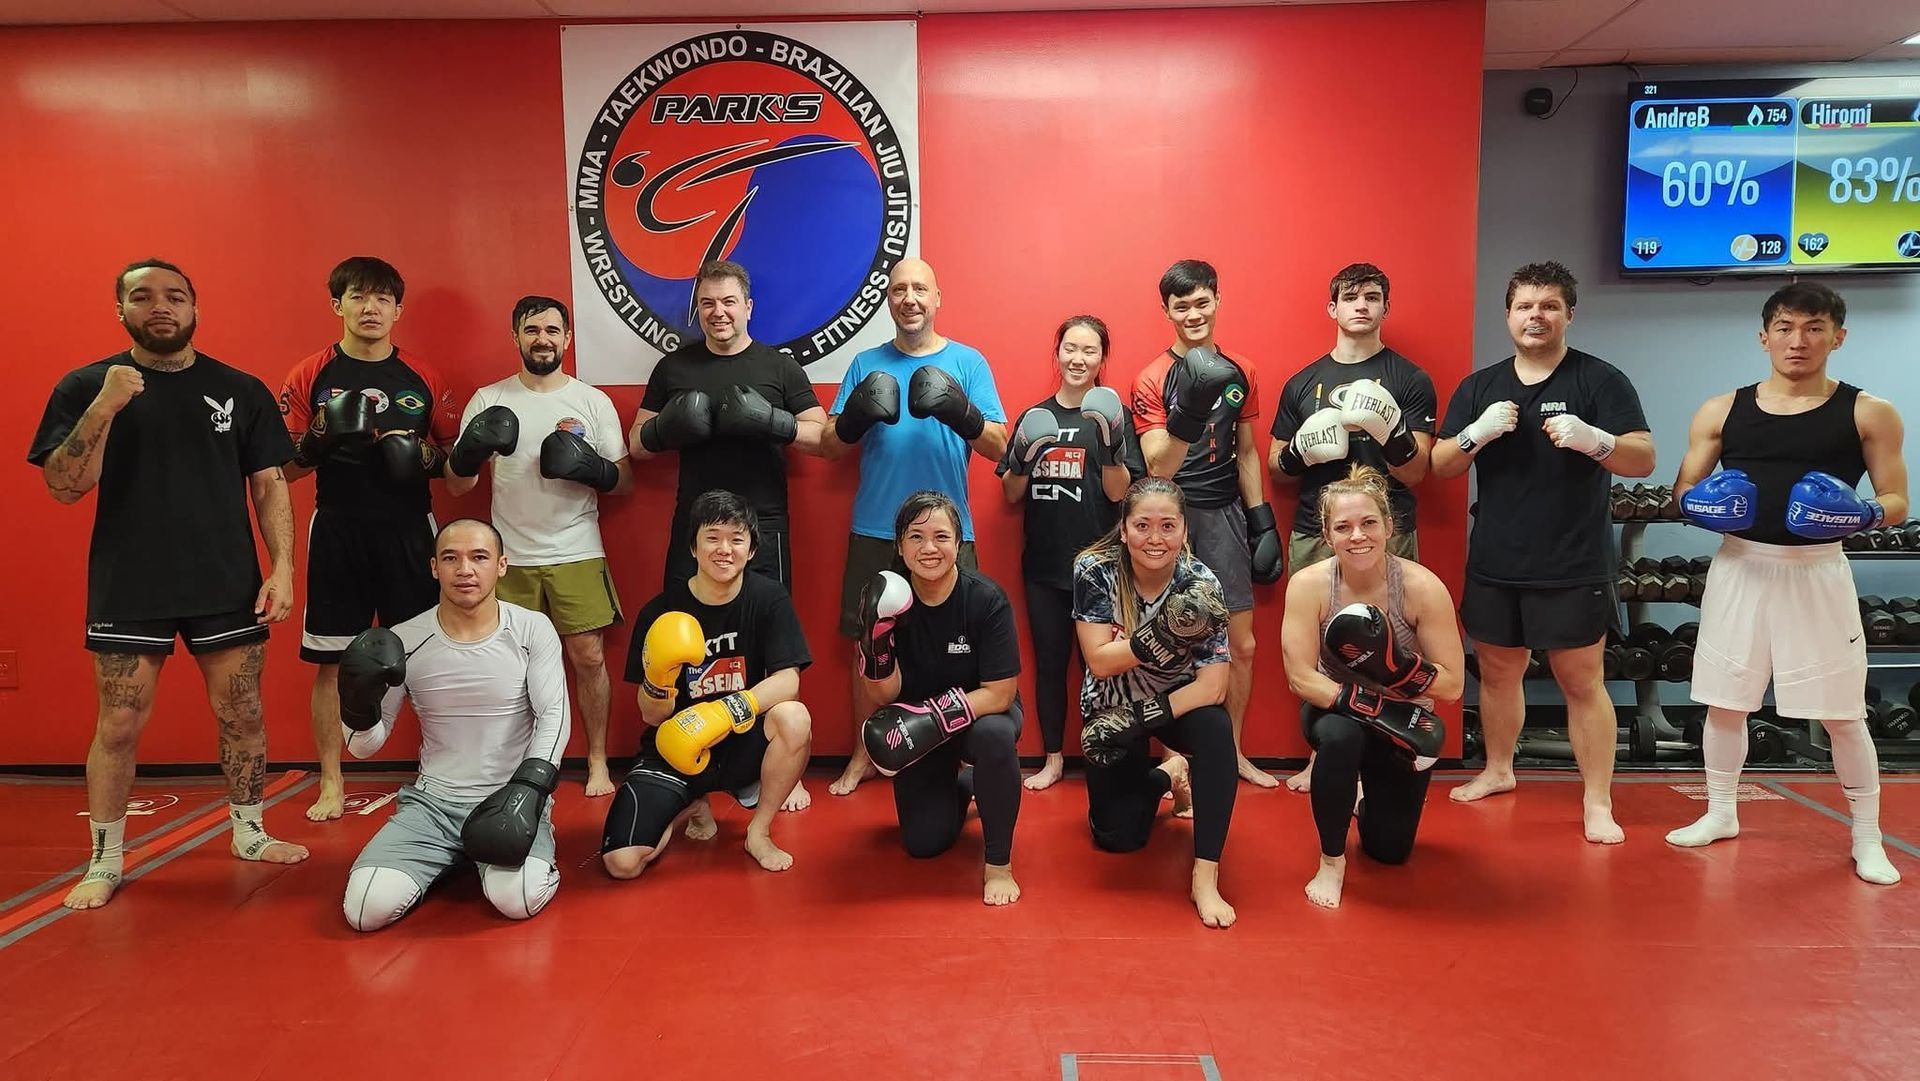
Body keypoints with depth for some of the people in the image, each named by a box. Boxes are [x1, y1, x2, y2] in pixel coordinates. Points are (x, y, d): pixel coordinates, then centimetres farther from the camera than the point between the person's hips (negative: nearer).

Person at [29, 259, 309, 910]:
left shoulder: (241, 390, 5)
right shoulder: (86, 386, 2)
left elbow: (270, 484, 5)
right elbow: (64, 488, -5)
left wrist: (282, 566, -5)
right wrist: (104, 407, -18)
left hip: (229, 588, 1)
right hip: (128, 590, -1)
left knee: (241, 715, 8)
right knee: (118, 725, 4)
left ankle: (249, 833, 25)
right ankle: (105, 861, 19)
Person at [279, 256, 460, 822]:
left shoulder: (423, 378, 6)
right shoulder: (310, 376, 3)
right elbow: (286, 468, 5)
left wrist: (427, 456, -9)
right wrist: (319, 438, -15)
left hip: (409, 533, 1)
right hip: (337, 534, 0)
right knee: (330, 661, 4)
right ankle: (331, 785, 16)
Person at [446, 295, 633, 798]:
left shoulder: (593, 401, 3)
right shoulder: (487, 400, 4)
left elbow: (624, 481, 3)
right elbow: (457, 485, 3)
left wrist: (590, 467, -18)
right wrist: (470, 450, -18)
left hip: (577, 553, -1)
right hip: (511, 557, 1)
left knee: (588, 657, -1)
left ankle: (598, 762, 13)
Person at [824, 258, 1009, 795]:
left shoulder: (969, 363, 3)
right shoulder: (866, 364, 8)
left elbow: (998, 446, -5)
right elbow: (829, 446, 5)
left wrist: (962, 413, -24)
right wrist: (854, 418, -16)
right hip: (875, 531, 2)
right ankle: (864, 754, 20)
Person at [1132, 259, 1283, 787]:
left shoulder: (1240, 373, 7)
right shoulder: (1152, 379, -7)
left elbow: (1247, 452, 15)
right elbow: (1158, 468, -15)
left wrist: (1261, 519, 11)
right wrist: (1190, 412, -30)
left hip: (1224, 514, 4)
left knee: (1242, 644, 8)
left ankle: (1234, 751, 23)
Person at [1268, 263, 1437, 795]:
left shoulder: (1410, 380, 5)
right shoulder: (1302, 383, 13)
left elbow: (1416, 472, -1)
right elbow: (1276, 472, 15)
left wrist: (1389, 429, -21)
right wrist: (1299, 453, -7)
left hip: (1385, 534, -3)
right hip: (1313, 534, 3)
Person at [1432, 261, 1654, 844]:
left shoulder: (1600, 380, -3)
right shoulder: (1478, 386, 8)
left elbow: (1643, 459, -9)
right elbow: (1440, 466, 4)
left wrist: (1593, 439, -29)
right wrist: (1476, 432, -16)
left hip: (1572, 567, -4)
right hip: (1493, 564, 4)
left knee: (1581, 681, -1)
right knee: (1497, 670, 16)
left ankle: (1598, 803, 8)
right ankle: (1497, 771, 33)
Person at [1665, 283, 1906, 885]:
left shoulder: (1869, 413, -1)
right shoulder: (1721, 412, 3)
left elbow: (1897, 503, 1)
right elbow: (1683, 491, 7)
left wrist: (1861, 513, -21)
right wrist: (1700, 505, -15)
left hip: (1818, 574, -2)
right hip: (1740, 569, 2)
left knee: (1841, 712, 3)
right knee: (1724, 700, 9)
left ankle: (1867, 838, 20)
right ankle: (1721, 814, 26)